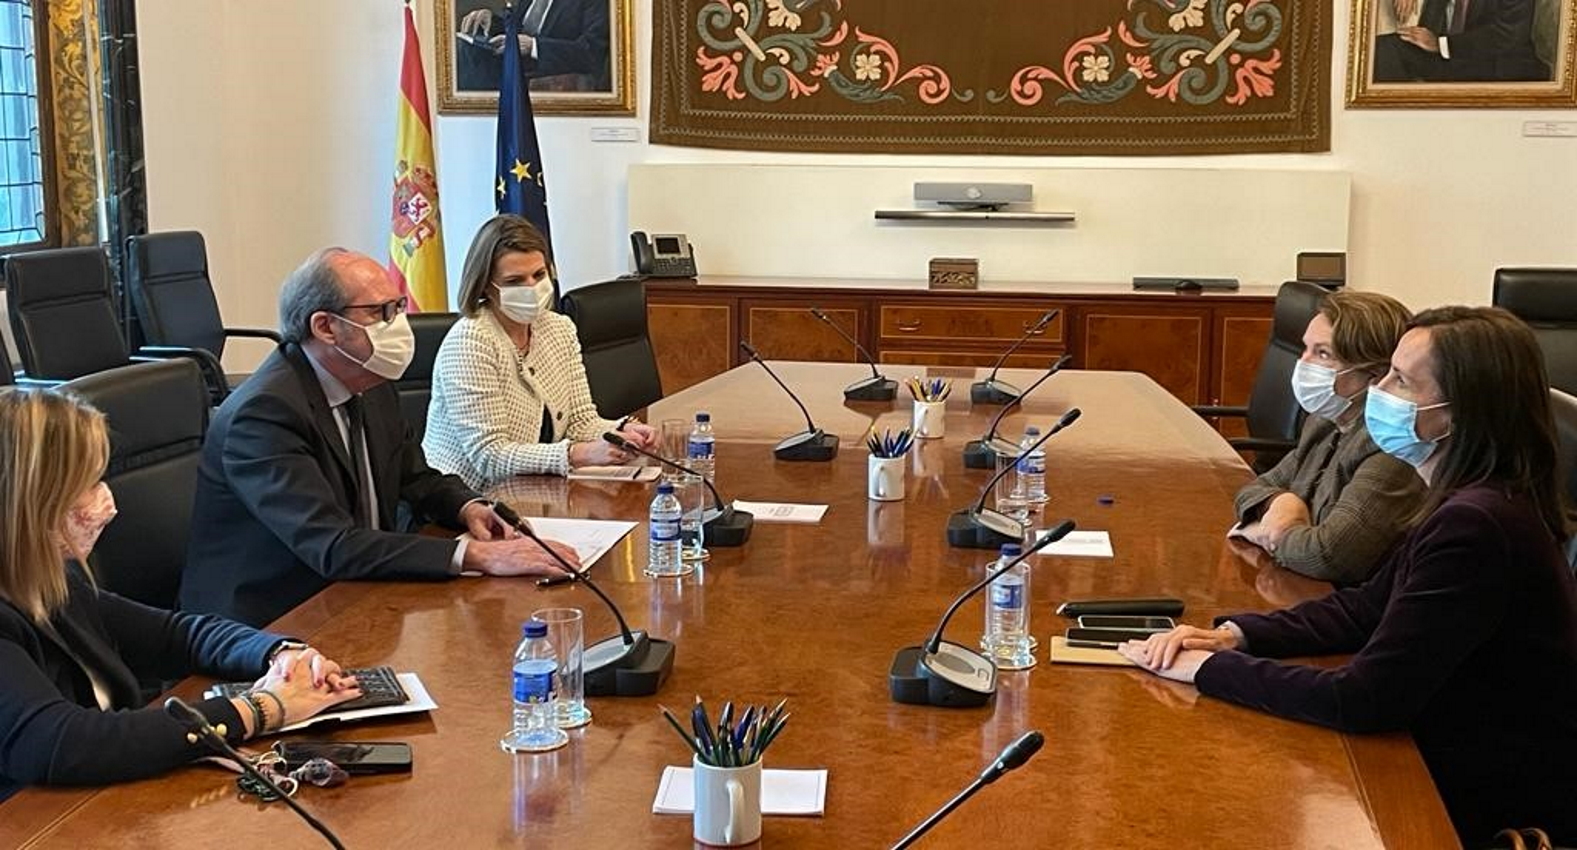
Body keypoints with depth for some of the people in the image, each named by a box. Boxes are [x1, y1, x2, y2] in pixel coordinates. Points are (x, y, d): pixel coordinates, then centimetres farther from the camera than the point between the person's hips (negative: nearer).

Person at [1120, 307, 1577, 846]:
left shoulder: (1477, 527, -28)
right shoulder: (1472, 502, 3)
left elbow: (1363, 700, -28)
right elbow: (1367, 608, 10)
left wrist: (1209, 667, -18)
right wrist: (1235, 635, -4)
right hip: (1462, 765, 8)